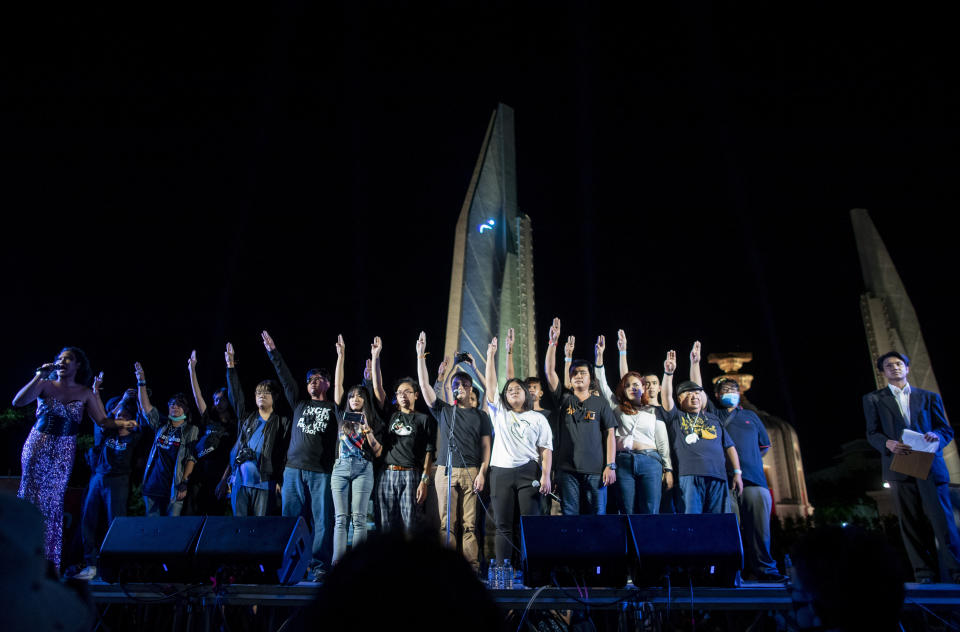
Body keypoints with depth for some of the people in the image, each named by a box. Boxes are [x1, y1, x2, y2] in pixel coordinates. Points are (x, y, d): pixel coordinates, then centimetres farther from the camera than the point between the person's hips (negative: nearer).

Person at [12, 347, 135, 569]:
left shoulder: (85, 392, 3)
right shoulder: (45, 385, 1)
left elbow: (103, 421, 0)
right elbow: (18, 402, -13)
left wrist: (123, 423, -18)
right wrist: (38, 377, -16)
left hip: (63, 453, 0)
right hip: (37, 448, 0)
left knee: (53, 503, 3)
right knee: (30, 497, 2)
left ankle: (49, 562, 12)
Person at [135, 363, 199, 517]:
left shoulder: (191, 430, 2)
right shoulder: (161, 424, 14)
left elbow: (191, 458, -5)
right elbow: (145, 406, 9)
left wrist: (184, 482, -14)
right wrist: (141, 382, 2)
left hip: (173, 487, -4)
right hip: (153, 485, 4)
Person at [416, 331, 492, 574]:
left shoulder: (480, 415, 13)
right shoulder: (443, 410, 14)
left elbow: (486, 446, 9)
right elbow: (424, 384, 5)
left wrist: (482, 472, -3)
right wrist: (421, 355, 0)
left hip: (471, 472, -1)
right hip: (446, 471, 1)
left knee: (470, 523, -3)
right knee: (446, 522, -2)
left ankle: (472, 567, 0)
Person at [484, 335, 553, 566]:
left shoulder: (538, 419, 12)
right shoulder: (499, 413, 16)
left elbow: (546, 449, 6)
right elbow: (490, 384, 9)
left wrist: (546, 475, -7)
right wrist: (491, 355, 5)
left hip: (529, 472, -1)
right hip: (501, 472, 2)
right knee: (503, 525, 1)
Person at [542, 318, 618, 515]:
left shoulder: (600, 403, 10)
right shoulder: (563, 399, 11)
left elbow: (610, 434, 7)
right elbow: (549, 371, 1)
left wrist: (611, 465, -2)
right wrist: (553, 342, -7)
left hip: (595, 470, 0)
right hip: (567, 469, 0)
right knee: (569, 516, 3)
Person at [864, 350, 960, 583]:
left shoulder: (929, 397, 16)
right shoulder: (873, 399, 11)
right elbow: (872, 433, 7)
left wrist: (937, 436, -12)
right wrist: (888, 444, -15)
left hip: (930, 465, 0)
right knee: (911, 522, 1)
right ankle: (925, 573, 6)